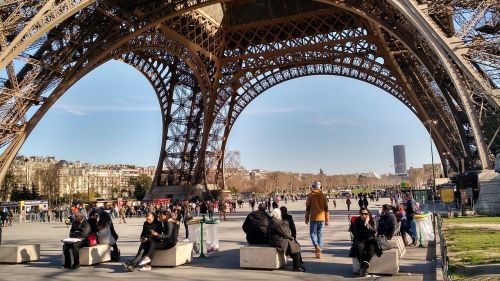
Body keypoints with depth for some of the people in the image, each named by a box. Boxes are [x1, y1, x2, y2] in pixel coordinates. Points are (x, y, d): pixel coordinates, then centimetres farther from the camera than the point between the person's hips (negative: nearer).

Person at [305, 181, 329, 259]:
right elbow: (326, 208, 6)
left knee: (312, 233, 9)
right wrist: (327, 219, 12)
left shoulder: (310, 196, -3)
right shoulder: (323, 196, 5)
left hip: (313, 218, -3)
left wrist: (307, 218, 7)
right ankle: (319, 252, 10)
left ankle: (316, 245, -17)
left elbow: (308, 208, -1)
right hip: (321, 218, 3)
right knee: (320, 233, 9)